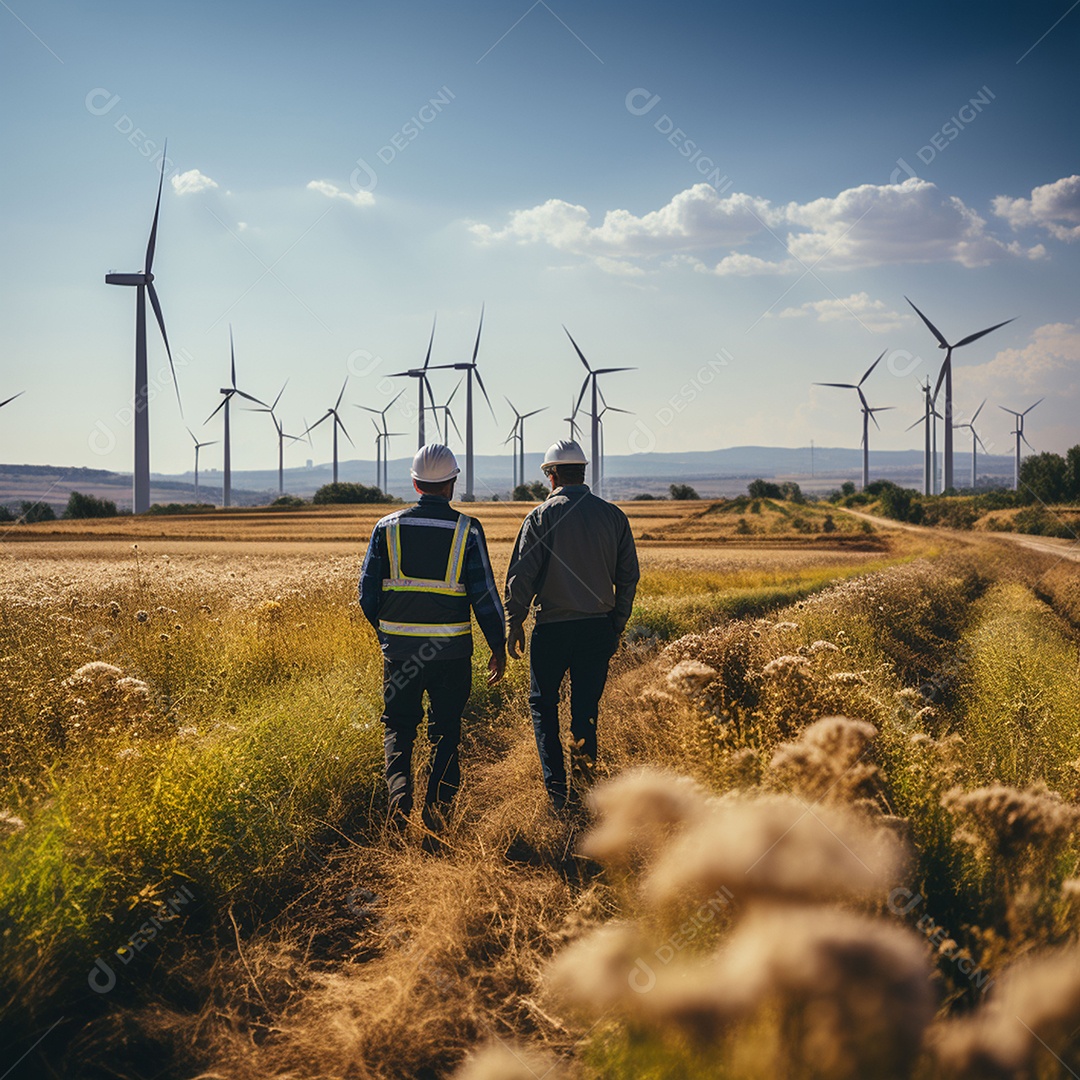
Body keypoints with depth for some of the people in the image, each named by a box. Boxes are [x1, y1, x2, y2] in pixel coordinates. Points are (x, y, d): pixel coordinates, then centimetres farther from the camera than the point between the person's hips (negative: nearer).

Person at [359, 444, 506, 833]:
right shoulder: (467, 530, -5)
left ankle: (399, 788, -7)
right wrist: (498, 647, 4)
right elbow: (485, 594, -5)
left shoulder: (388, 527, -1)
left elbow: (368, 593, 2)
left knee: (397, 725, 15)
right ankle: (437, 810, 6)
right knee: (445, 732, 12)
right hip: (452, 651, -1)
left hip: (399, 648, 1)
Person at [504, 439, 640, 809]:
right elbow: (629, 577, 7)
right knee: (586, 706, 13)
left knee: (543, 704, 10)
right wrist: (617, 627, 15)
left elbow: (521, 575, -9)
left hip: (553, 628, -3)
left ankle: (556, 789, 3)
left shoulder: (541, 517, -7)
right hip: (599, 626, 3)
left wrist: (515, 623, 2)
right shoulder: (613, 516, 4)